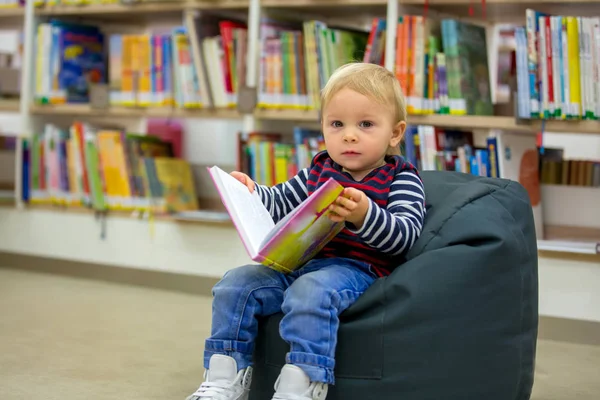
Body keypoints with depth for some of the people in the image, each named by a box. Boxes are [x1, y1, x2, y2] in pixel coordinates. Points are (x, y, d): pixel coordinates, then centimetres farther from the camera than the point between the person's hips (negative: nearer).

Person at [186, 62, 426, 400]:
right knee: (236, 283, -5)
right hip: (300, 263, 7)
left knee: (309, 291, -37)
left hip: (356, 268, -7)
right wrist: (251, 193, 4)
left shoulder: (401, 178, -2)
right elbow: (281, 202, 27)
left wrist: (364, 215, -36)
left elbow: (405, 235, -16)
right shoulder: (320, 170, 17)